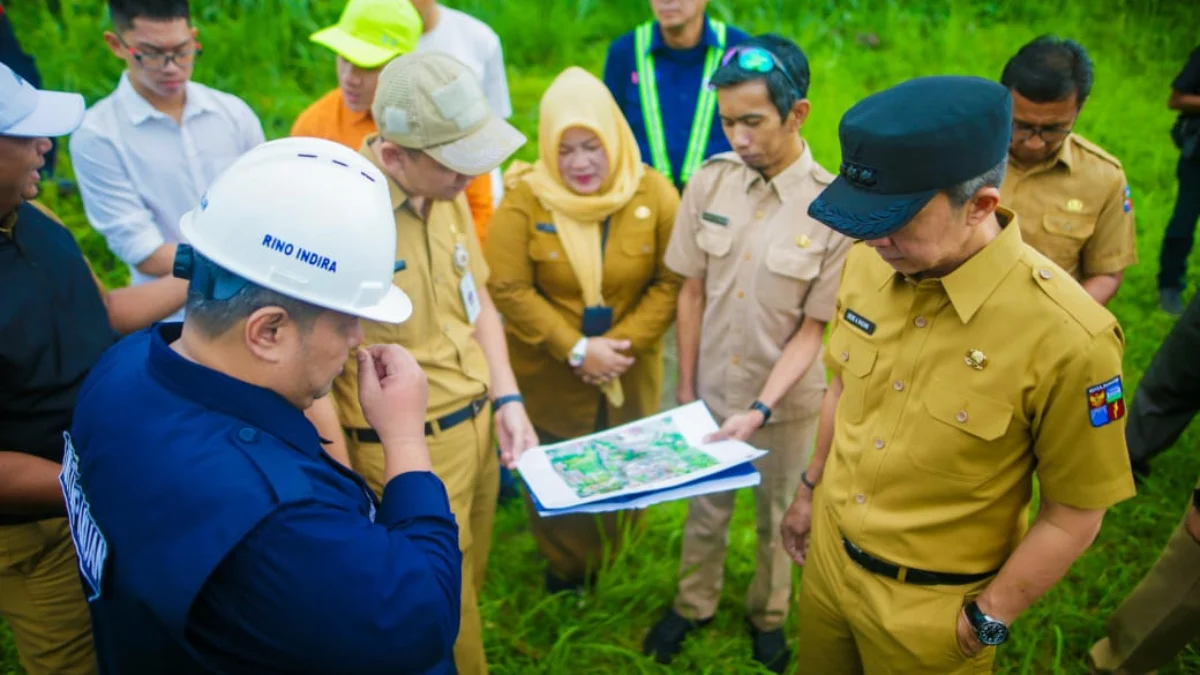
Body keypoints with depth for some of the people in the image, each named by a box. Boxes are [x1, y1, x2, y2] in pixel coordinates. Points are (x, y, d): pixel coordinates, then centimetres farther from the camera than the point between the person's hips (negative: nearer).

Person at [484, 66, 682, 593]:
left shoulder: (654, 194, -10)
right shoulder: (525, 198, -14)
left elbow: (673, 282, -9)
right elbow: (507, 289, -16)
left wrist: (621, 342, -18)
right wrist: (576, 349, -20)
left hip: (629, 374, 2)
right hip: (549, 374, -1)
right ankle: (567, 565, 46)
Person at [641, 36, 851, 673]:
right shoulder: (710, 180, -11)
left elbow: (812, 330, -14)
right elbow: (692, 293, -4)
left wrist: (760, 410, -23)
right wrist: (685, 390, 1)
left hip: (787, 399, -2)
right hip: (711, 388, 2)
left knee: (776, 518, 21)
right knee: (705, 508, 22)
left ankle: (768, 615, 48)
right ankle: (693, 603, 48)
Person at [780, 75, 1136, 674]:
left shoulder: (1067, 337, -28)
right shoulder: (868, 264, -11)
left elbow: (1074, 514, -16)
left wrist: (985, 621, -9)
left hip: (931, 605, -5)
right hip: (826, 555, 5)